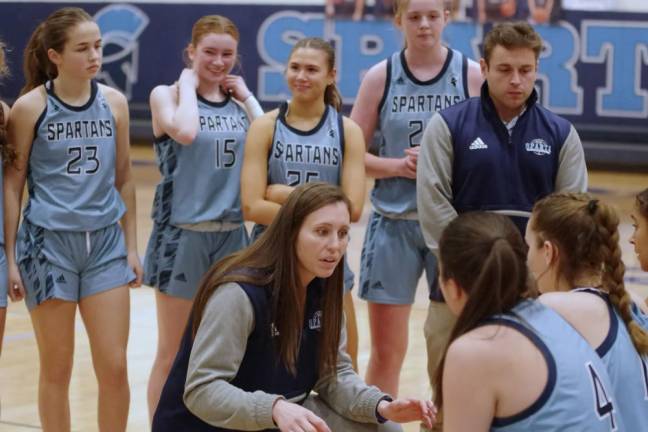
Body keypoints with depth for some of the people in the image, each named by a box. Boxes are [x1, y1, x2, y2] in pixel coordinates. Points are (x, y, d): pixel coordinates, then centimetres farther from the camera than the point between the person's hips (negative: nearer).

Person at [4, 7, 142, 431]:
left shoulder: (114, 102, 3)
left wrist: (132, 247, 11)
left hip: (106, 244, 3)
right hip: (48, 242, -3)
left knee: (114, 367, 1)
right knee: (57, 369, 5)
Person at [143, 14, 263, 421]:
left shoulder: (238, 101, 9)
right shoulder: (167, 94, -3)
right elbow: (185, 131, -25)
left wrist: (246, 96, -2)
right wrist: (187, 84, -11)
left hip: (232, 235, 4)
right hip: (183, 235, -4)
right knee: (173, 353, 2)